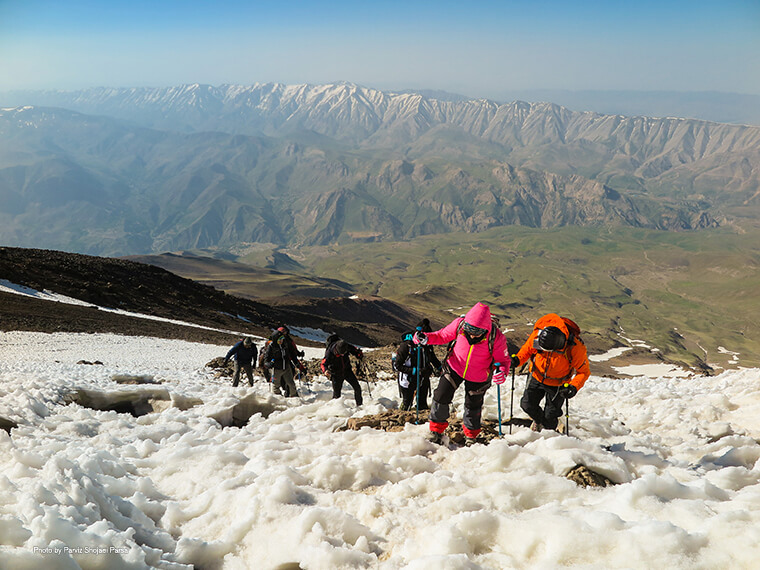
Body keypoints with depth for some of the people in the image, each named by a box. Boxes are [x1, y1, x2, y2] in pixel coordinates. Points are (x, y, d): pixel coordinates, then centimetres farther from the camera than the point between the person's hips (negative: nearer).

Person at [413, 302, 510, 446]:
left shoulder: (496, 337, -30)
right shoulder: (460, 324, -26)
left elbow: (503, 359, -17)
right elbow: (443, 335, -7)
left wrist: (502, 372, -39)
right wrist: (426, 338, -24)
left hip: (478, 377, -1)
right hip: (454, 368, 1)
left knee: (473, 406, 14)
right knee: (441, 396, -4)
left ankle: (471, 435, 42)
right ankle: (436, 431, 19)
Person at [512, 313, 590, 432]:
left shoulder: (575, 349, -34)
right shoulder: (537, 334, -28)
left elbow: (583, 372, -19)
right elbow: (527, 348, -5)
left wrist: (574, 386, -35)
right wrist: (518, 359, -24)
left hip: (558, 384, -2)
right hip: (537, 377, 3)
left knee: (550, 415, 5)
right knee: (527, 405, 8)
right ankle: (538, 420, 44)